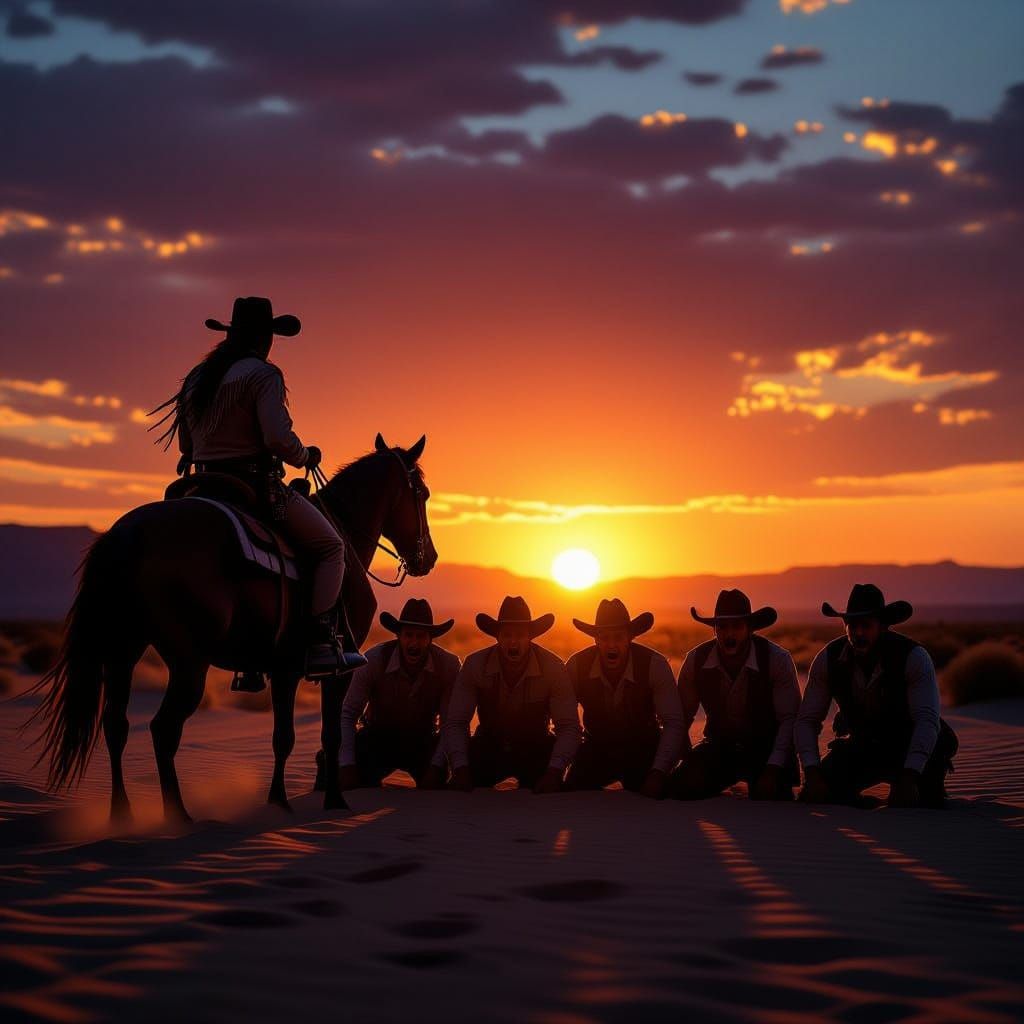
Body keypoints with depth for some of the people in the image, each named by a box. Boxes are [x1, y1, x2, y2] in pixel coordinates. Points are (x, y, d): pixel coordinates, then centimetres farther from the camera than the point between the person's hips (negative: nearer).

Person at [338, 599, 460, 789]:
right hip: (378, 739, -1)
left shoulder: (448, 665, -19)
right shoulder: (374, 660, -23)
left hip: (424, 741, 1)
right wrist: (348, 767, -32)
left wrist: (436, 768, -31)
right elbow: (348, 715, -21)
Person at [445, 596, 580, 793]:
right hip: (488, 747, 0)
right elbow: (456, 723, -15)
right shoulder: (475, 665, -17)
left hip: (536, 750, 0)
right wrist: (461, 769, -31)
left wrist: (554, 772, -35)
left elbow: (568, 727, -19)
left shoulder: (552, 667, -18)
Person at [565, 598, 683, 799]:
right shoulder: (576, 666, -15)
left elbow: (673, 723, -22)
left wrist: (658, 773, -34)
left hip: (643, 749, -1)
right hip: (596, 748, 2)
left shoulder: (655, 665, -20)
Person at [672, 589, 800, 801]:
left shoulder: (777, 659, -16)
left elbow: (789, 719, -15)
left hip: (766, 747, -1)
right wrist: (688, 762, -11)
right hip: (718, 745, 2)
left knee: (769, 798, -28)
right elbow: (682, 717, 2)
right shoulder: (696, 660, -9)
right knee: (682, 786, -25)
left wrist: (773, 770, -25)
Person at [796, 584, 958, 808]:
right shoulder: (827, 659, -14)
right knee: (814, 796, -18)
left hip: (908, 747, -2)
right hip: (861, 746, 3)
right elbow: (807, 720, -12)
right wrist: (812, 773, -28)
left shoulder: (914, 657, -24)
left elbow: (927, 720, -33)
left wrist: (908, 779, -45)